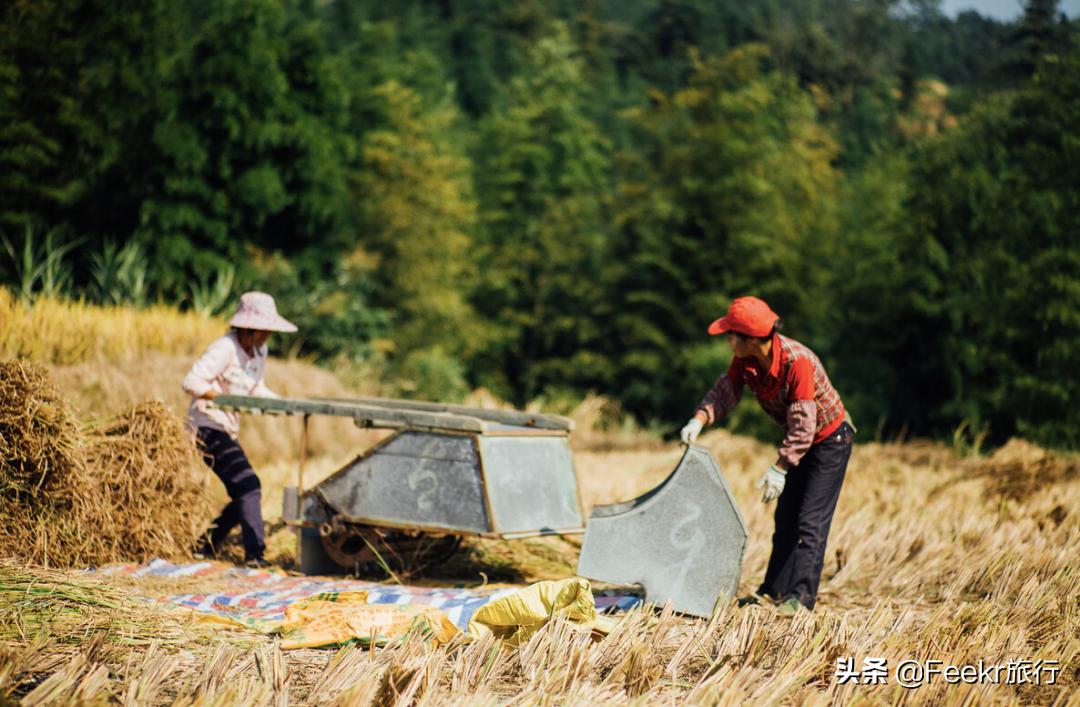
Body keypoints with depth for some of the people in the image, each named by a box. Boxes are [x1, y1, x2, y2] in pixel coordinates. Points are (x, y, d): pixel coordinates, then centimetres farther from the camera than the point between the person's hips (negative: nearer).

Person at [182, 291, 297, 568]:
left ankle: (205, 548, 19)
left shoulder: (259, 351, 8)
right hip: (207, 427, -10)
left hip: (227, 430, 10)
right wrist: (227, 397, -28)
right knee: (248, 485, -18)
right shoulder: (225, 349, -19)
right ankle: (254, 553, -19)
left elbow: (257, 389, 19)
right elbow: (191, 383, -23)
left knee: (244, 494, 9)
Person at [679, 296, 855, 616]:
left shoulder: (798, 361, -35)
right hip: (798, 440, 8)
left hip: (830, 439, -8)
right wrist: (699, 421, -23)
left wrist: (780, 468, -35)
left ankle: (801, 596, -8)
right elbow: (725, 391, -5)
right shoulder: (745, 359, -13)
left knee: (811, 520, -10)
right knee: (786, 517, 12)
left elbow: (803, 424, -35)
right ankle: (774, 591, 18)